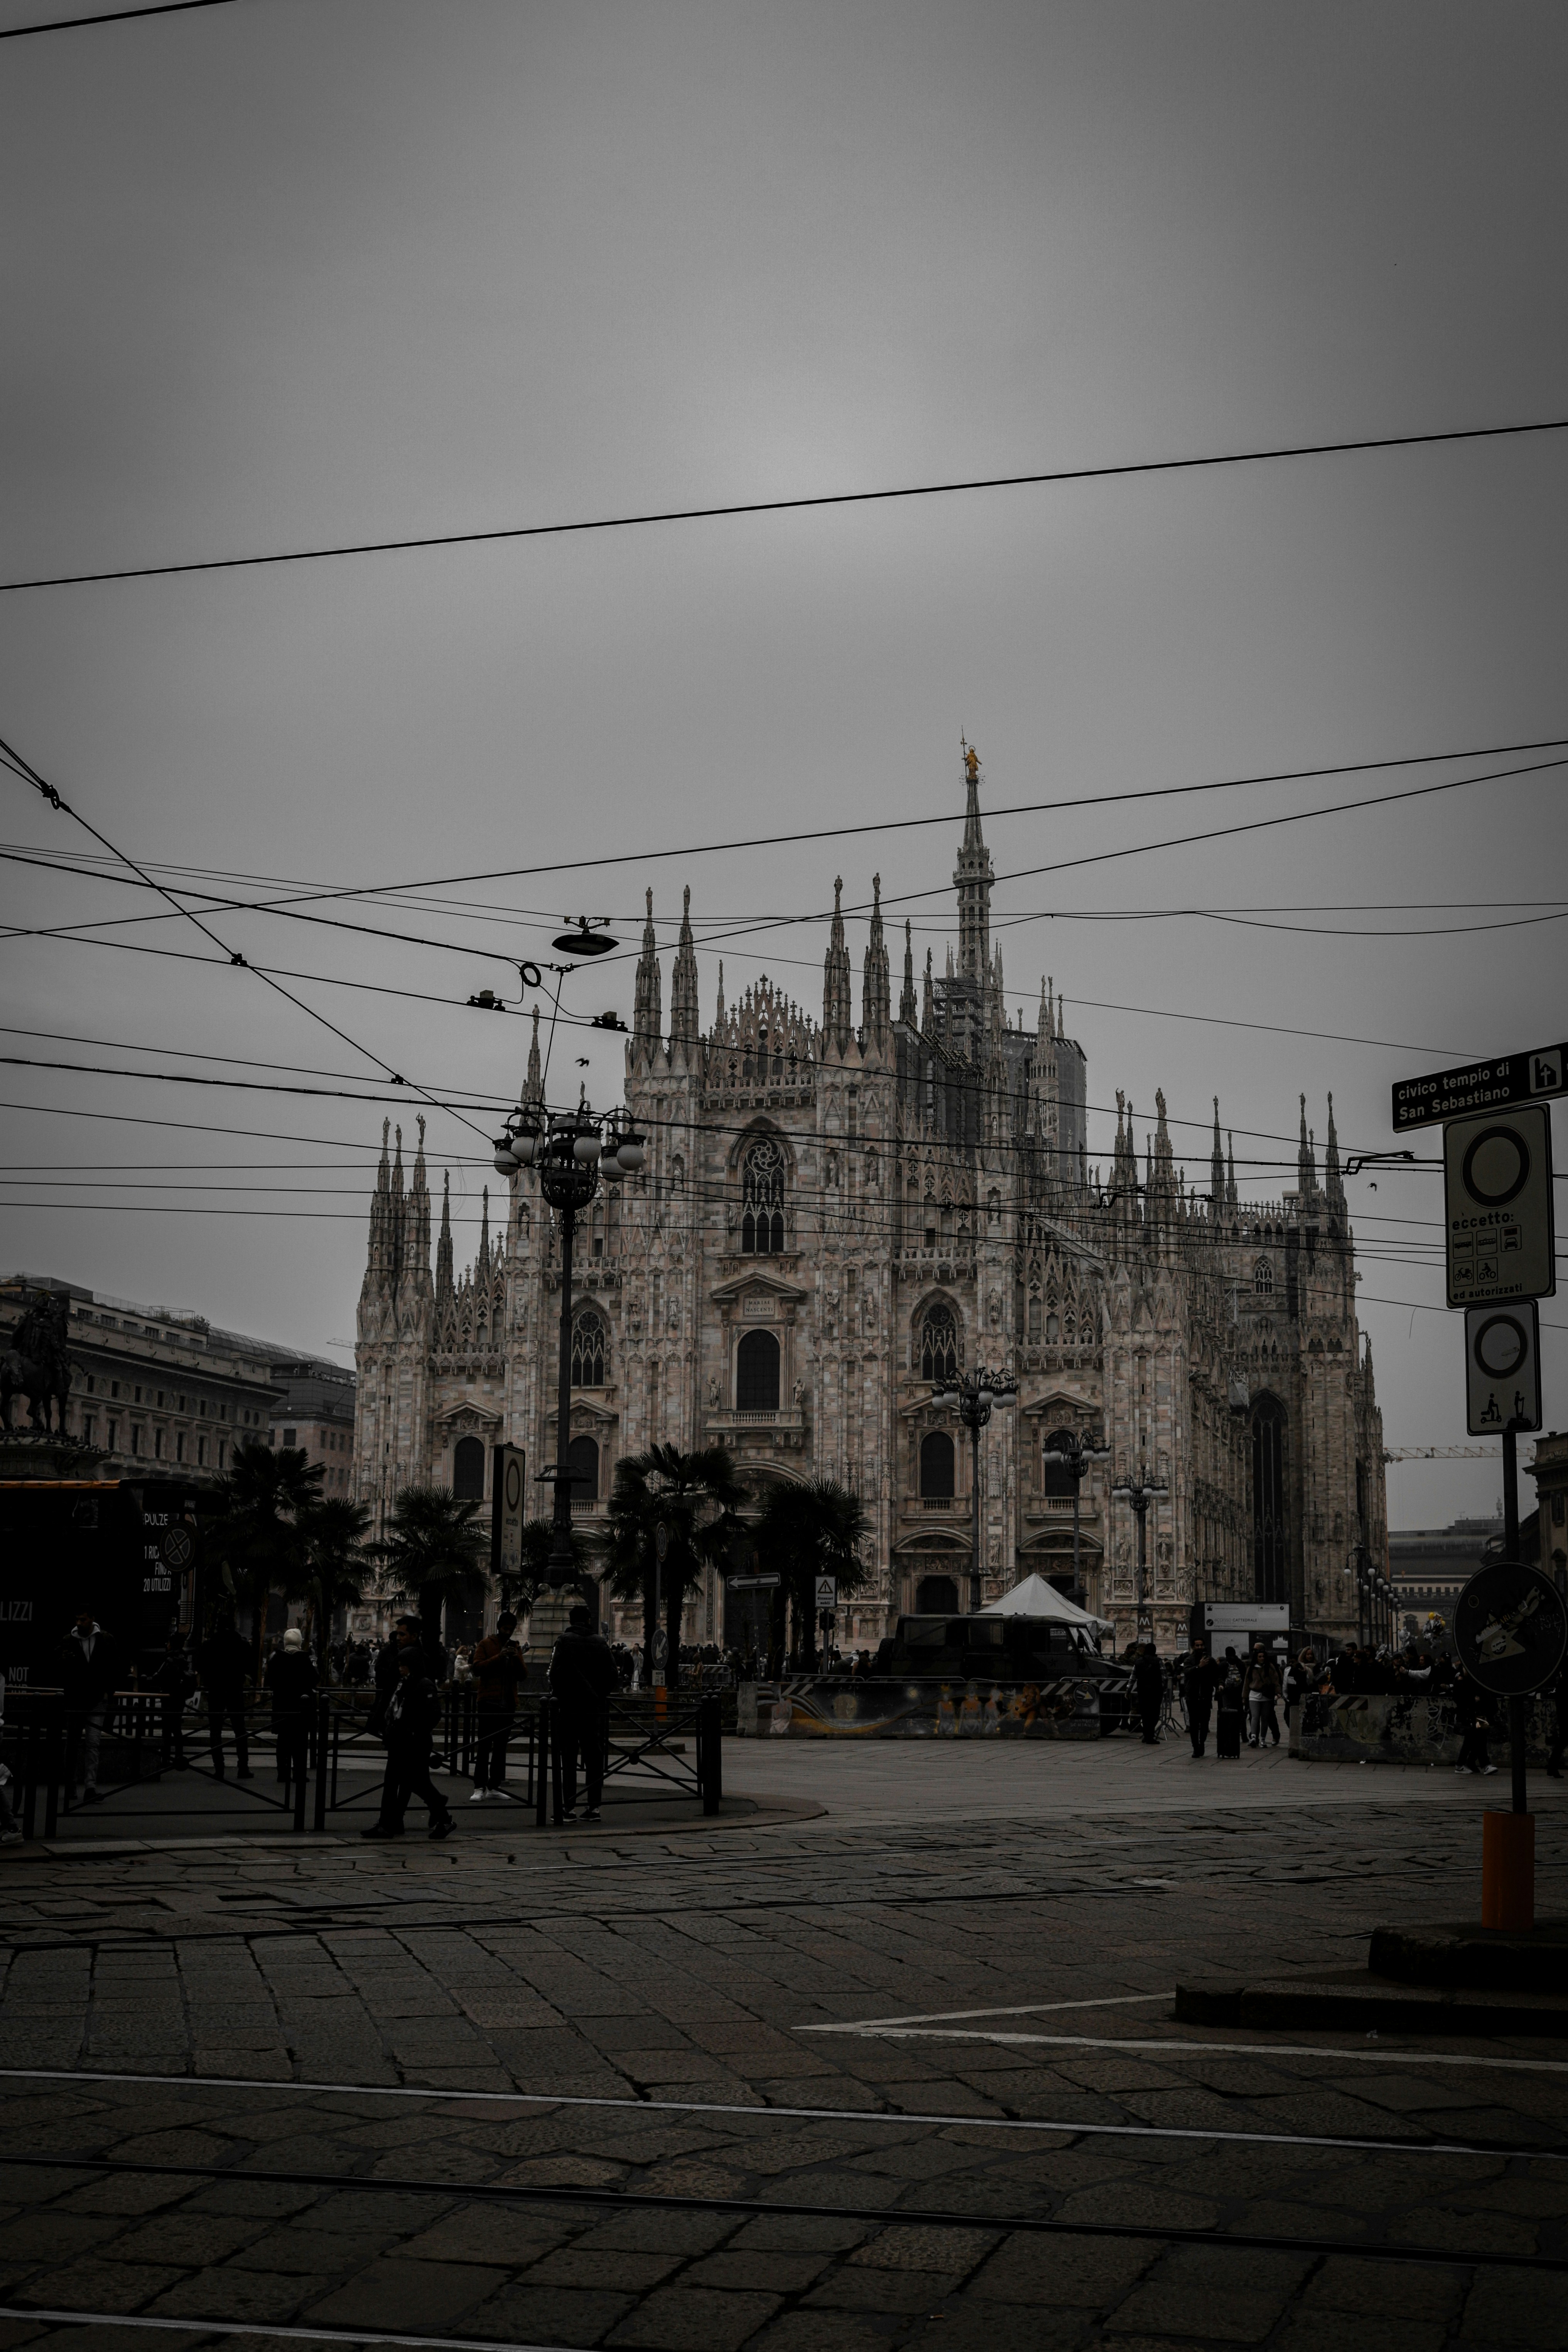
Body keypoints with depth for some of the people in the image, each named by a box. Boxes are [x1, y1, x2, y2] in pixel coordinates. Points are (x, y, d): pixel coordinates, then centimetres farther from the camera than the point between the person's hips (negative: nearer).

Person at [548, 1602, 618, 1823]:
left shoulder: (565, 1641, -5)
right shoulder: (601, 1643, 6)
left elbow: (556, 1672, -12)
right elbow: (612, 1674, 5)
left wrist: (560, 1696, 2)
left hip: (570, 1707, -3)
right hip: (596, 1708, 4)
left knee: (568, 1760, 1)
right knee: (594, 1758, 8)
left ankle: (569, 1807, -3)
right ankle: (593, 1807, 8)